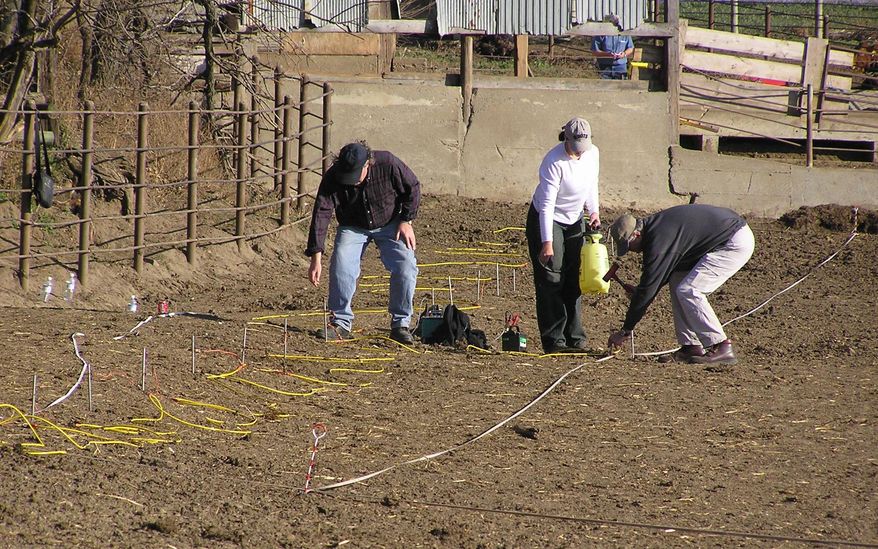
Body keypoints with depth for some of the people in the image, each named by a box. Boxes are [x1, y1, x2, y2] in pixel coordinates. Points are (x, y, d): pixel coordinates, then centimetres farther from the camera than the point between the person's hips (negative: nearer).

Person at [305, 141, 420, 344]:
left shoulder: (388, 164, -28)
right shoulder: (332, 178, -26)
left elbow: (413, 188, -10)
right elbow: (321, 214, -27)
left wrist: (406, 221, -14)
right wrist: (316, 257, -32)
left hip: (390, 225, 0)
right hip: (353, 227, 0)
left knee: (406, 266, -19)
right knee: (341, 266, -23)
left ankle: (400, 324, -4)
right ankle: (341, 323, -8)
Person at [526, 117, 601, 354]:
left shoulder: (593, 153, -8)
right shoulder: (554, 162, -28)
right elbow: (546, 204, -29)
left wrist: (593, 211, -3)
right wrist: (547, 243, -33)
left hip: (575, 221, 6)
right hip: (546, 220, -6)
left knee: (574, 281, 6)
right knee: (551, 282, -9)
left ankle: (575, 340, 10)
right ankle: (554, 341, -9)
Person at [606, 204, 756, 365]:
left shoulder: (659, 240, -23)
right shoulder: (653, 227, 7)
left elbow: (648, 289, -20)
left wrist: (625, 331, -14)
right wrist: (638, 291, 5)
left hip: (736, 243, -10)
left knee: (688, 291, -15)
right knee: (677, 283, 8)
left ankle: (722, 348, -12)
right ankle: (690, 347, 9)